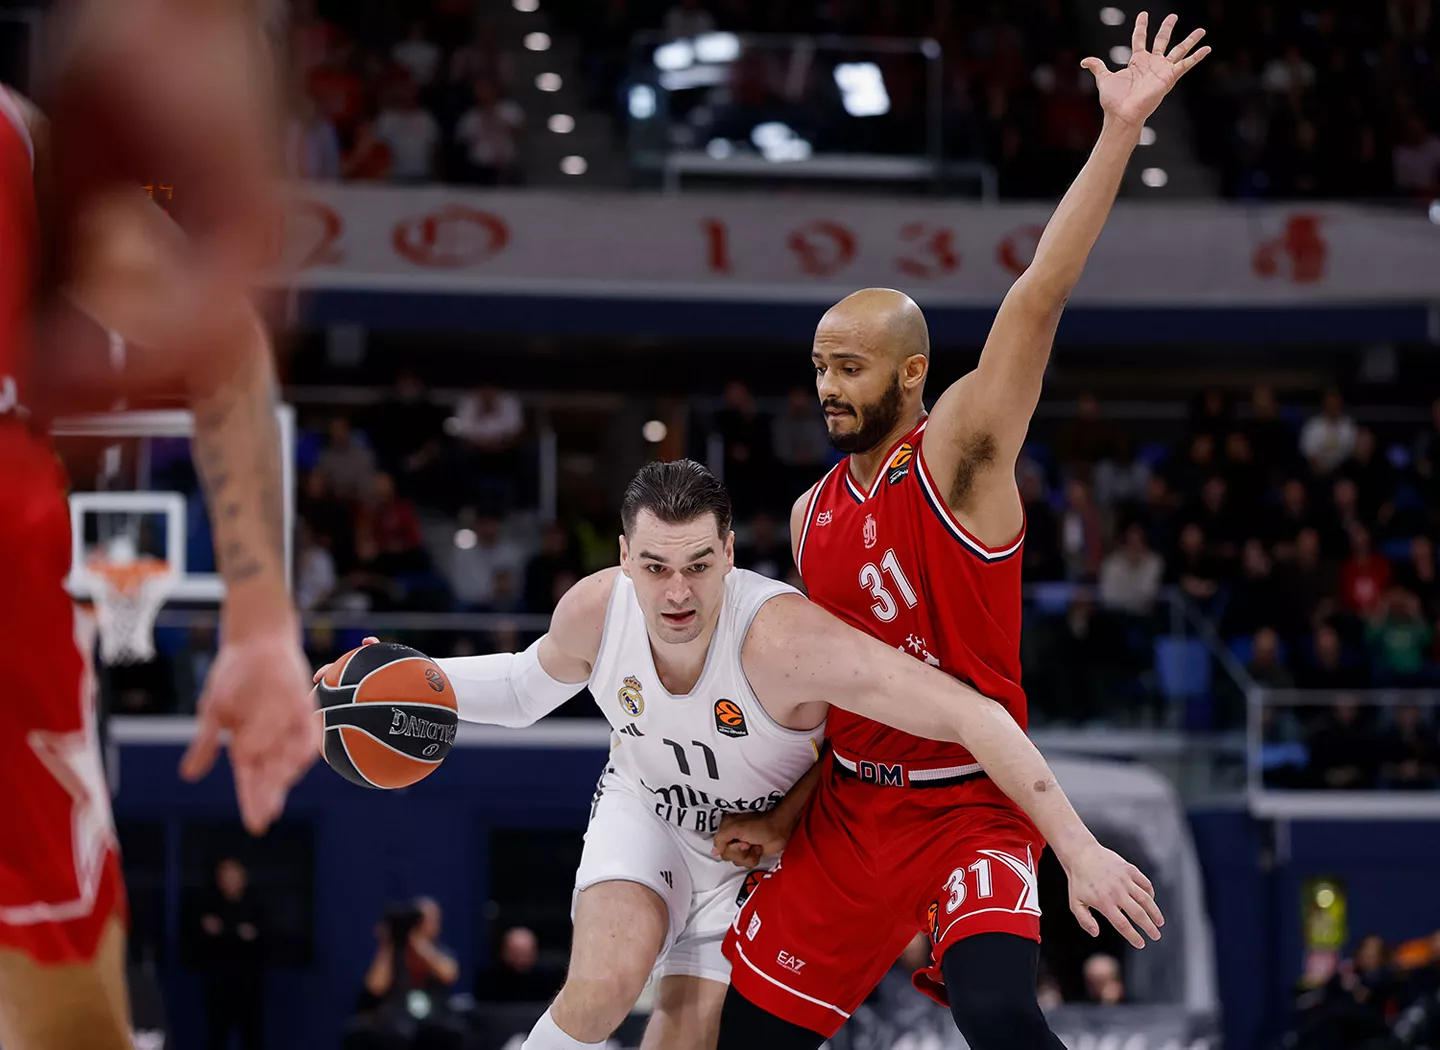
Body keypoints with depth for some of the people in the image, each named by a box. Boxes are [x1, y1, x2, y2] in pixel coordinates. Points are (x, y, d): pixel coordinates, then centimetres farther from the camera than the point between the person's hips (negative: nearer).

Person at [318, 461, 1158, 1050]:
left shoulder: (782, 639, -42)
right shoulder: (594, 611, -25)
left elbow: (974, 717, -46)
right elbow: (530, 687, 3)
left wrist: (1077, 849, -49)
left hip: (761, 846, -2)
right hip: (646, 809, 2)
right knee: (606, 979, -24)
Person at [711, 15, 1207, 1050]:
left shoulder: (960, 456, -10)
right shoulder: (813, 515, 10)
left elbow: (1038, 299, -22)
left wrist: (1121, 130, -32)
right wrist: (785, 818, 13)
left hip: (972, 804, -7)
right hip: (850, 811, 7)